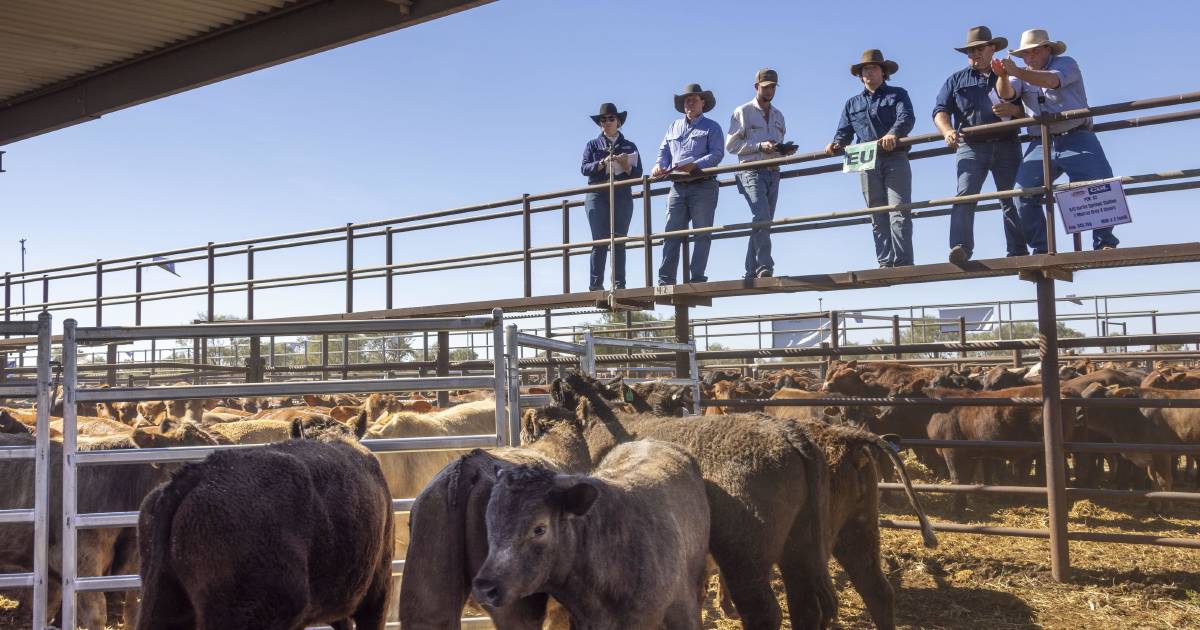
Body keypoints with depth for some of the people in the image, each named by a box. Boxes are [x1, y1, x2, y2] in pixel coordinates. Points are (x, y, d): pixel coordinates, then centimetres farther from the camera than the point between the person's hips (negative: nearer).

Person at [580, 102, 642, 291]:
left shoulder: (629, 146, 16)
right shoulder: (593, 145, 15)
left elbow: (638, 174, 8)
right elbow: (585, 168, 1)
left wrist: (626, 165, -11)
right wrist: (602, 163, -16)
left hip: (622, 197, 1)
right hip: (597, 196, -1)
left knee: (619, 242, -3)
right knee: (600, 241, -9)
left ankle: (619, 284, -4)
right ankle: (595, 284, -10)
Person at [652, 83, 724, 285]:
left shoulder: (711, 127, 8)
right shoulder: (674, 127, 23)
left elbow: (717, 154, -6)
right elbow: (664, 151, 21)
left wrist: (695, 165, -21)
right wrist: (659, 165, -3)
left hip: (703, 186, -4)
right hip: (678, 186, 4)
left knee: (702, 234, -4)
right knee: (671, 233, -4)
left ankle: (697, 277, -4)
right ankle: (666, 279, -6)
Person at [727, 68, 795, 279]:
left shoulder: (778, 116, 23)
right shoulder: (743, 112, 4)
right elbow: (731, 145, -4)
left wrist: (785, 150, 6)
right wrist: (760, 146, -14)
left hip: (773, 173, 6)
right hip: (752, 172, -6)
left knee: (763, 222, 4)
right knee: (761, 216, -23)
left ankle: (752, 271, 7)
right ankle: (764, 266, -27)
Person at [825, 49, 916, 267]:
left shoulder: (897, 94, 11)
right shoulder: (853, 103, 23)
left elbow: (907, 118, -7)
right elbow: (845, 131, 14)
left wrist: (894, 134, -29)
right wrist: (837, 144, -10)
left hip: (895, 158, -4)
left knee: (899, 212, -12)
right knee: (877, 217, 2)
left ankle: (903, 262, -15)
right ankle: (885, 262, 3)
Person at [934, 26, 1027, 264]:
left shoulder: (1008, 77, 17)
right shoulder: (957, 80, 16)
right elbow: (940, 110, 5)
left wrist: (1011, 109, -11)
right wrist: (948, 131, -17)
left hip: (1006, 146, 1)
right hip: (970, 147, -1)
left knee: (1012, 199, 0)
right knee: (965, 194, -18)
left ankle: (1018, 251, 2)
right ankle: (961, 247, -28)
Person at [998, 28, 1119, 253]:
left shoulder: (1066, 64, 1)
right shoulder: (1022, 74, 15)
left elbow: (1051, 80, -22)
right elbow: (1007, 94, -6)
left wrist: (1015, 71, -34)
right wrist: (1003, 76, -28)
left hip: (1076, 139, -3)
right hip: (1041, 144, 3)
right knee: (1023, 194, -10)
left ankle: (1105, 243, 0)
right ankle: (1040, 249, 0)